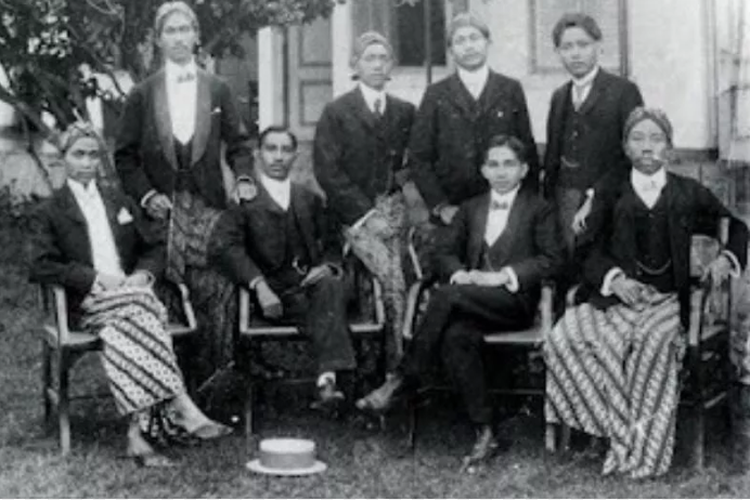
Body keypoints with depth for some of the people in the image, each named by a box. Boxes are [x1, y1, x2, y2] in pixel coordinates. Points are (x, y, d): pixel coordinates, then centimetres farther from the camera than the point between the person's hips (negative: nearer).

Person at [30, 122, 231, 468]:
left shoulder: (121, 203, 26)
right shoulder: (51, 212, 13)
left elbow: (154, 248, 23)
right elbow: (42, 266, 0)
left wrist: (143, 274, 0)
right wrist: (96, 279, -11)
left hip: (131, 293, 3)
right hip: (87, 303, -3)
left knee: (120, 331, -35)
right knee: (139, 309, -35)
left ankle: (137, 430, -44)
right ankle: (182, 407, -41)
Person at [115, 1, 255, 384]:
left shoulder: (217, 91, 10)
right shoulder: (142, 95, 7)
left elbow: (238, 143, 12)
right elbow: (125, 155, 8)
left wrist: (244, 178, -6)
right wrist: (146, 194, -5)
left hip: (209, 206, 0)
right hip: (162, 208, 0)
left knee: (216, 293, -7)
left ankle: (214, 377, 2)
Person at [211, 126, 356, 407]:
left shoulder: (310, 199, 23)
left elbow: (331, 245, 21)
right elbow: (224, 247, -9)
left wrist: (328, 266, -6)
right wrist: (259, 285, -24)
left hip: (309, 284, 3)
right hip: (275, 293, -3)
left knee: (330, 285, -32)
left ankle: (327, 379, -43)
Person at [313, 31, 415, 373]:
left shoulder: (405, 112, 13)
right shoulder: (336, 112, 1)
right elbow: (326, 170, -5)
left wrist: (403, 174, 2)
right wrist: (365, 212, -11)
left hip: (392, 207, 4)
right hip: (355, 212, -3)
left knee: (395, 282, -11)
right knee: (392, 280, -21)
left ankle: (395, 369, -3)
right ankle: (398, 356, -11)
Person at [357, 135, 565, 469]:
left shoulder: (539, 210, 10)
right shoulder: (470, 209, 24)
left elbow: (552, 259, -2)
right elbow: (445, 252, 19)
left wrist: (504, 275, -13)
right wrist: (460, 273, -5)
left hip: (515, 301, -4)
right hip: (473, 300, 4)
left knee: (445, 295, -32)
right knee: (455, 337, -33)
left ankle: (403, 380, -27)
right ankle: (484, 431, -31)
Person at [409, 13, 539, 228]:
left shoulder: (511, 89, 7)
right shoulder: (435, 94, 4)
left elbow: (528, 151, 7)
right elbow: (419, 159, 2)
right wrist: (440, 206, -7)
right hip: (451, 213, 0)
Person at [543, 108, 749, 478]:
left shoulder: (689, 194, 15)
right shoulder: (611, 196, 15)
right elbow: (591, 251, 8)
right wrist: (615, 280, -11)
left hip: (669, 299, -1)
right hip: (618, 296, 1)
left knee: (653, 339, -36)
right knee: (564, 337, -30)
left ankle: (643, 449, -27)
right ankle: (624, 430, -23)